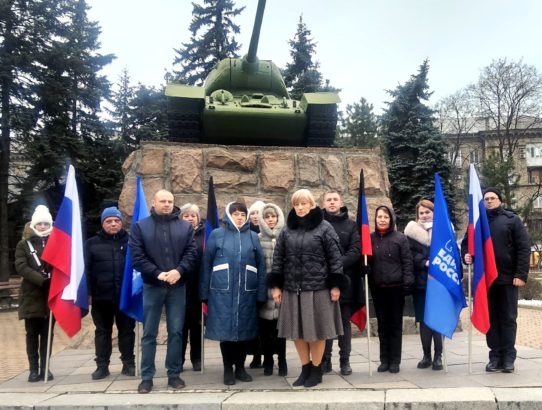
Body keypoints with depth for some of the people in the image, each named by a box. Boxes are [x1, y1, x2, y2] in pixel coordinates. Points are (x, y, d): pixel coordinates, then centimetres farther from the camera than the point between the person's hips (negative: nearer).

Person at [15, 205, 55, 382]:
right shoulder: (24, 244, 6)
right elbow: (21, 267, -7)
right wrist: (40, 279, -20)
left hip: (51, 295, 1)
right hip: (32, 296, -1)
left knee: (47, 333, 6)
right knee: (32, 333, 3)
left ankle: (45, 368, 12)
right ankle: (34, 369, 10)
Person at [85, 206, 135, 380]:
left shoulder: (130, 241, 4)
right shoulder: (92, 243, 7)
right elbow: (87, 270, 3)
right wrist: (89, 292, -6)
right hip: (101, 296, 1)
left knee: (127, 330, 7)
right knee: (102, 331, 10)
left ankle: (128, 363, 18)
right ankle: (102, 365, 19)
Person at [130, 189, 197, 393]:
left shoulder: (185, 227, 9)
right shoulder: (140, 226, 4)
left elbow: (191, 253, 1)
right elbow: (137, 257, -4)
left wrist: (179, 271, -16)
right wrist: (157, 273, -15)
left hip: (177, 286, 1)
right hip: (152, 286, -1)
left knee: (176, 332, 7)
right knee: (149, 333, 5)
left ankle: (174, 374, 18)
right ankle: (147, 377, 14)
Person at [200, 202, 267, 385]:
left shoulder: (253, 236, 9)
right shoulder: (216, 235, 4)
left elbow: (261, 266, 8)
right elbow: (206, 264, 3)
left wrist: (261, 292, 2)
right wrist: (204, 292, -1)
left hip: (247, 292, 2)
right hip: (222, 291, -2)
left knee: (244, 330, 8)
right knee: (225, 330, 2)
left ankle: (240, 367, 23)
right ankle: (228, 369, 17)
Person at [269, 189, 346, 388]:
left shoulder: (324, 228, -2)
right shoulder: (286, 230, 9)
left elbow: (335, 257, -4)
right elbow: (278, 259, 9)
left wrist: (335, 285, -8)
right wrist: (276, 285, 5)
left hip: (318, 288, -3)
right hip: (292, 288, 4)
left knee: (316, 330, 5)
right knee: (297, 331, 9)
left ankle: (316, 369, 22)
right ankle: (305, 368, 26)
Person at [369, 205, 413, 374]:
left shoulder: (400, 238, -1)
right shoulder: (370, 238, 7)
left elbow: (407, 262, -4)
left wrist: (407, 284, -12)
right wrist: (366, 283, 0)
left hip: (395, 287, -3)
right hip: (377, 288, 3)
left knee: (395, 324, 5)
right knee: (382, 324, 9)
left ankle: (394, 360, 14)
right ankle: (384, 360, 18)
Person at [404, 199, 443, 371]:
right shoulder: (412, 231, 8)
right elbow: (410, 254, -2)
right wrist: (425, 262, -17)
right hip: (421, 282, 1)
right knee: (423, 320, 5)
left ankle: (438, 356, 10)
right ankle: (426, 355, 16)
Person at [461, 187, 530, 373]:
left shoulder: (512, 219, 2)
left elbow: (524, 248, -3)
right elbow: (466, 243, 15)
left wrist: (521, 274, -11)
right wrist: (466, 255, -8)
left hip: (508, 278, -2)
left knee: (508, 318, 4)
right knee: (491, 319, 7)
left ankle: (508, 357, 12)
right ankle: (495, 356, 14)